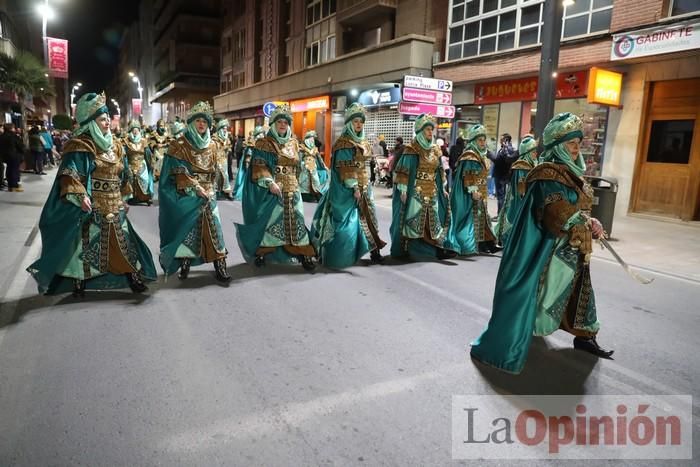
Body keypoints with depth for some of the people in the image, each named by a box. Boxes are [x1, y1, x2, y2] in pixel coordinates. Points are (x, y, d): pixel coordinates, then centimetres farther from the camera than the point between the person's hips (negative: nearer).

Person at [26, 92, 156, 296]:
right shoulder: (80, 146, -9)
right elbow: (69, 175, -17)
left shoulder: (114, 147, 13)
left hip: (114, 207, 6)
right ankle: (79, 282, 14)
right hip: (92, 208, -6)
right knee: (86, 244, 1)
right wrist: (81, 196, -30)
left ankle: (134, 278, 16)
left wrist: (123, 200, 19)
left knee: (122, 244, 9)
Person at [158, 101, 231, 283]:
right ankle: (185, 264, 15)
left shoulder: (211, 146, 11)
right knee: (186, 229, 1)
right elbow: (179, 172, -10)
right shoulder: (179, 145, -4)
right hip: (187, 195, -3)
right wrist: (196, 187, -15)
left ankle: (220, 268, -1)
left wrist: (208, 189, 6)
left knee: (213, 229, -2)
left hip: (208, 195, 4)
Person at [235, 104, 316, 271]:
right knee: (268, 220, 1)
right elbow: (259, 167, -11)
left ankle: (303, 255, 8)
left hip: (292, 189, 4)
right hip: (271, 189, -4)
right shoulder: (263, 144, -4)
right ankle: (261, 253, 15)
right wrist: (270, 182, -24)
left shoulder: (294, 143, 12)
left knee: (295, 220, 5)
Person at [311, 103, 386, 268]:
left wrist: (367, 185, 17)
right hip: (347, 189, -8)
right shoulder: (343, 143, -11)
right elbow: (345, 169, -17)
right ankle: (339, 256, 4)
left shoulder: (364, 143, 13)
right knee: (345, 220, -5)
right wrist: (354, 187, -22)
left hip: (364, 187, 8)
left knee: (368, 217, 8)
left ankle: (374, 251, 15)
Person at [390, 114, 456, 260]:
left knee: (433, 219, 8)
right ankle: (404, 249, 9)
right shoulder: (411, 149, -8)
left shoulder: (435, 149, 11)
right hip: (416, 192, -6)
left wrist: (443, 188, 16)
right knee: (412, 219, -1)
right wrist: (403, 190, -15)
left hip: (433, 192, 6)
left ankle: (439, 249, 10)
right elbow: (404, 171, -10)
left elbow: (440, 171, 18)